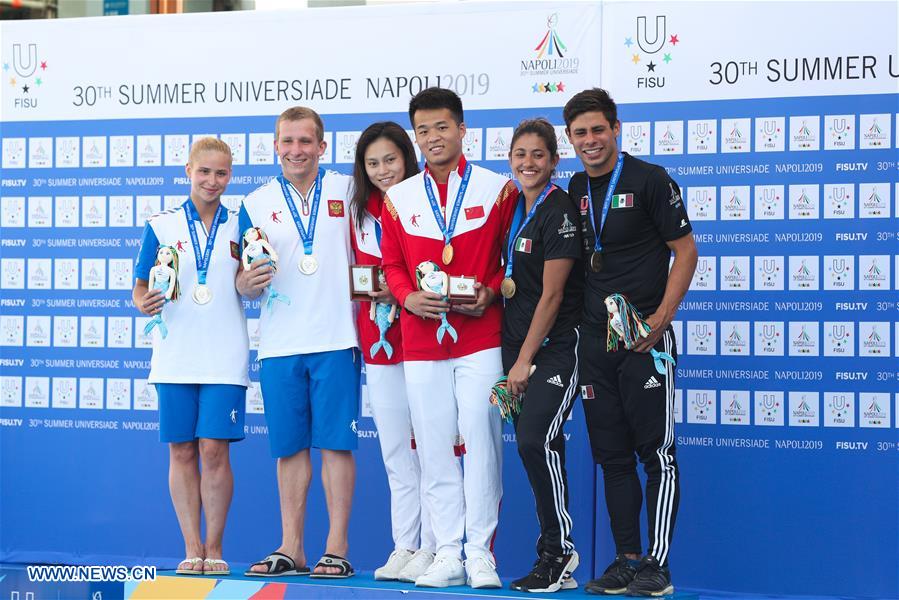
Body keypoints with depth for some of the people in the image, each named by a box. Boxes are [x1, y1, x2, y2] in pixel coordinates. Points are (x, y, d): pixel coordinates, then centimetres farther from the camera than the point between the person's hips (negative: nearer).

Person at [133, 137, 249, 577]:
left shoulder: (240, 225, 6)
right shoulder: (161, 225, 7)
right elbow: (140, 288, 9)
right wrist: (145, 303, -12)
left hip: (224, 358, -1)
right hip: (175, 356, 1)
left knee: (214, 450, -5)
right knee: (182, 452, 3)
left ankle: (214, 548, 5)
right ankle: (192, 548, 11)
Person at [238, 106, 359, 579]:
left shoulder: (347, 190, 6)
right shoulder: (257, 203, 10)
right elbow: (246, 283, 10)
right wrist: (247, 282, -13)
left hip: (336, 339, -2)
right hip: (279, 344, 2)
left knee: (335, 442, -2)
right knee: (289, 447, 6)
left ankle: (336, 547, 2)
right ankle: (291, 548, 13)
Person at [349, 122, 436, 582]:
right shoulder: (360, 212, 11)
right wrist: (367, 288, -1)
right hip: (378, 342, 5)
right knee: (396, 454, 10)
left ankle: (431, 549, 3)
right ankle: (403, 548, 16)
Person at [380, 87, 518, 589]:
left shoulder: (498, 188, 4)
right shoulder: (398, 199, 11)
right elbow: (392, 264, 13)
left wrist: (491, 292, -10)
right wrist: (409, 297, -6)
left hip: (481, 336, -3)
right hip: (421, 340, 3)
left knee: (481, 440, -5)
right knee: (435, 448, 3)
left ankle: (480, 552, 3)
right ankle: (448, 555, 9)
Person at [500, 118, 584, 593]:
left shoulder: (559, 211, -11)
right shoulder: (513, 208, 13)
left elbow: (551, 294, -13)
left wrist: (524, 360, -13)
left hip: (555, 347, -8)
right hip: (518, 348, 8)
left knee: (536, 440, -19)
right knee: (538, 448, 8)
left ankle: (560, 549, -3)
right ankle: (558, 565, 14)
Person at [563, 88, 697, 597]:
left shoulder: (649, 180, -6)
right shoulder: (575, 189, 12)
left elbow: (685, 250, -5)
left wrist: (661, 317, -14)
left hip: (645, 338, -6)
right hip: (595, 340, 6)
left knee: (657, 453, -4)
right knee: (612, 456, 8)